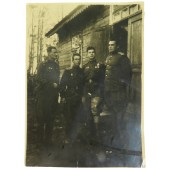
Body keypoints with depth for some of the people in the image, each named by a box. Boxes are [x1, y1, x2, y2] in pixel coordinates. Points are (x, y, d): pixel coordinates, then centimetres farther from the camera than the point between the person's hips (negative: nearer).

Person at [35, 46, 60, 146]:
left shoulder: (56, 65, 16)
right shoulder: (43, 65, -2)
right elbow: (40, 79, -10)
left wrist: (57, 86, 6)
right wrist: (52, 84, -12)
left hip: (54, 95, 6)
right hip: (44, 94, -6)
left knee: (51, 117, 7)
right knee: (42, 116, -3)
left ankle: (48, 138, 14)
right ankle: (41, 138, 5)